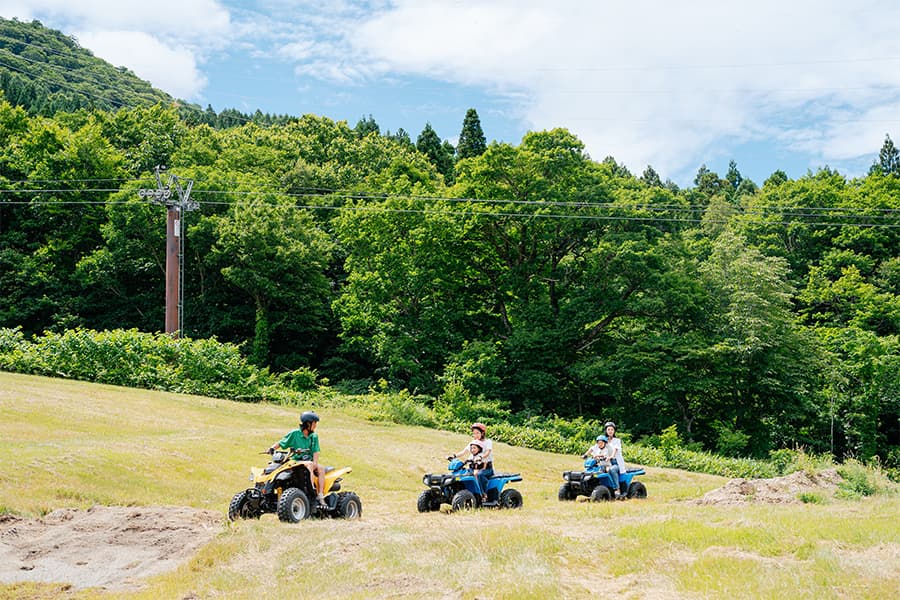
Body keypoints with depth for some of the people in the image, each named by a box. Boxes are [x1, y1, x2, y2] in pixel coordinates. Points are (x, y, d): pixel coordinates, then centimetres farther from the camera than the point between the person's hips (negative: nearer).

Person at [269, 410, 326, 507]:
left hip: (309, 461, 4)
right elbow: (281, 443, 5)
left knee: (321, 468, -25)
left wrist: (315, 463, -13)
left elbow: (315, 452, 4)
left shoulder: (314, 436, 12)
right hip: (296, 462, -4)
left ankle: (320, 496, -29)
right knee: (309, 465, -34)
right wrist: (272, 448, -14)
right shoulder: (294, 434, 2)